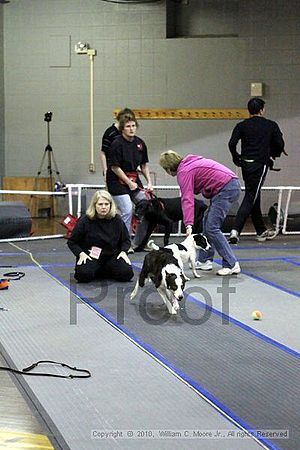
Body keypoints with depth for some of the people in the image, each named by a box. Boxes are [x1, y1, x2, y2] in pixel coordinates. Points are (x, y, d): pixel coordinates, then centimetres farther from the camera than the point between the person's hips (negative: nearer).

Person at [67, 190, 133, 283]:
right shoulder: (85, 220, -8)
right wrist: (81, 253, -17)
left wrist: (123, 251, -5)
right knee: (83, 275, -32)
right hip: (90, 256, -2)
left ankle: (104, 271, 8)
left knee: (127, 273, -21)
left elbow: (126, 240, 14)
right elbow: (72, 242, 0)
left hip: (111, 256, 3)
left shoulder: (116, 220, 0)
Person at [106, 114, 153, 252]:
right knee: (127, 211, -17)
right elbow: (115, 167, -15)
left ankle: (138, 243, 15)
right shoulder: (117, 144, -15)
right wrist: (129, 182, -14)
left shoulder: (140, 143, 4)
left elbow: (144, 165, 11)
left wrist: (149, 182, 1)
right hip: (117, 181, -7)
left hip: (134, 180, 7)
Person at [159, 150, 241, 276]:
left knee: (212, 228, -10)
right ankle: (205, 261, 22)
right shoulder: (190, 164, 19)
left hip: (226, 188, -10)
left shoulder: (183, 172, -10)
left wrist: (188, 225, -28)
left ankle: (232, 265, -11)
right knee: (207, 222, 17)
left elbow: (187, 199, -21)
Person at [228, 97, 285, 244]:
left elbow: (232, 144, -6)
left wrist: (236, 158, 10)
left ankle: (261, 231, 25)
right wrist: (272, 155, 19)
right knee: (250, 198, -7)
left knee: (254, 198, 16)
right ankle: (236, 230, -21)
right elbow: (280, 145, 0)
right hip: (260, 164, -4)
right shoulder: (271, 125, 1)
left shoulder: (241, 126, 4)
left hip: (246, 164, 4)